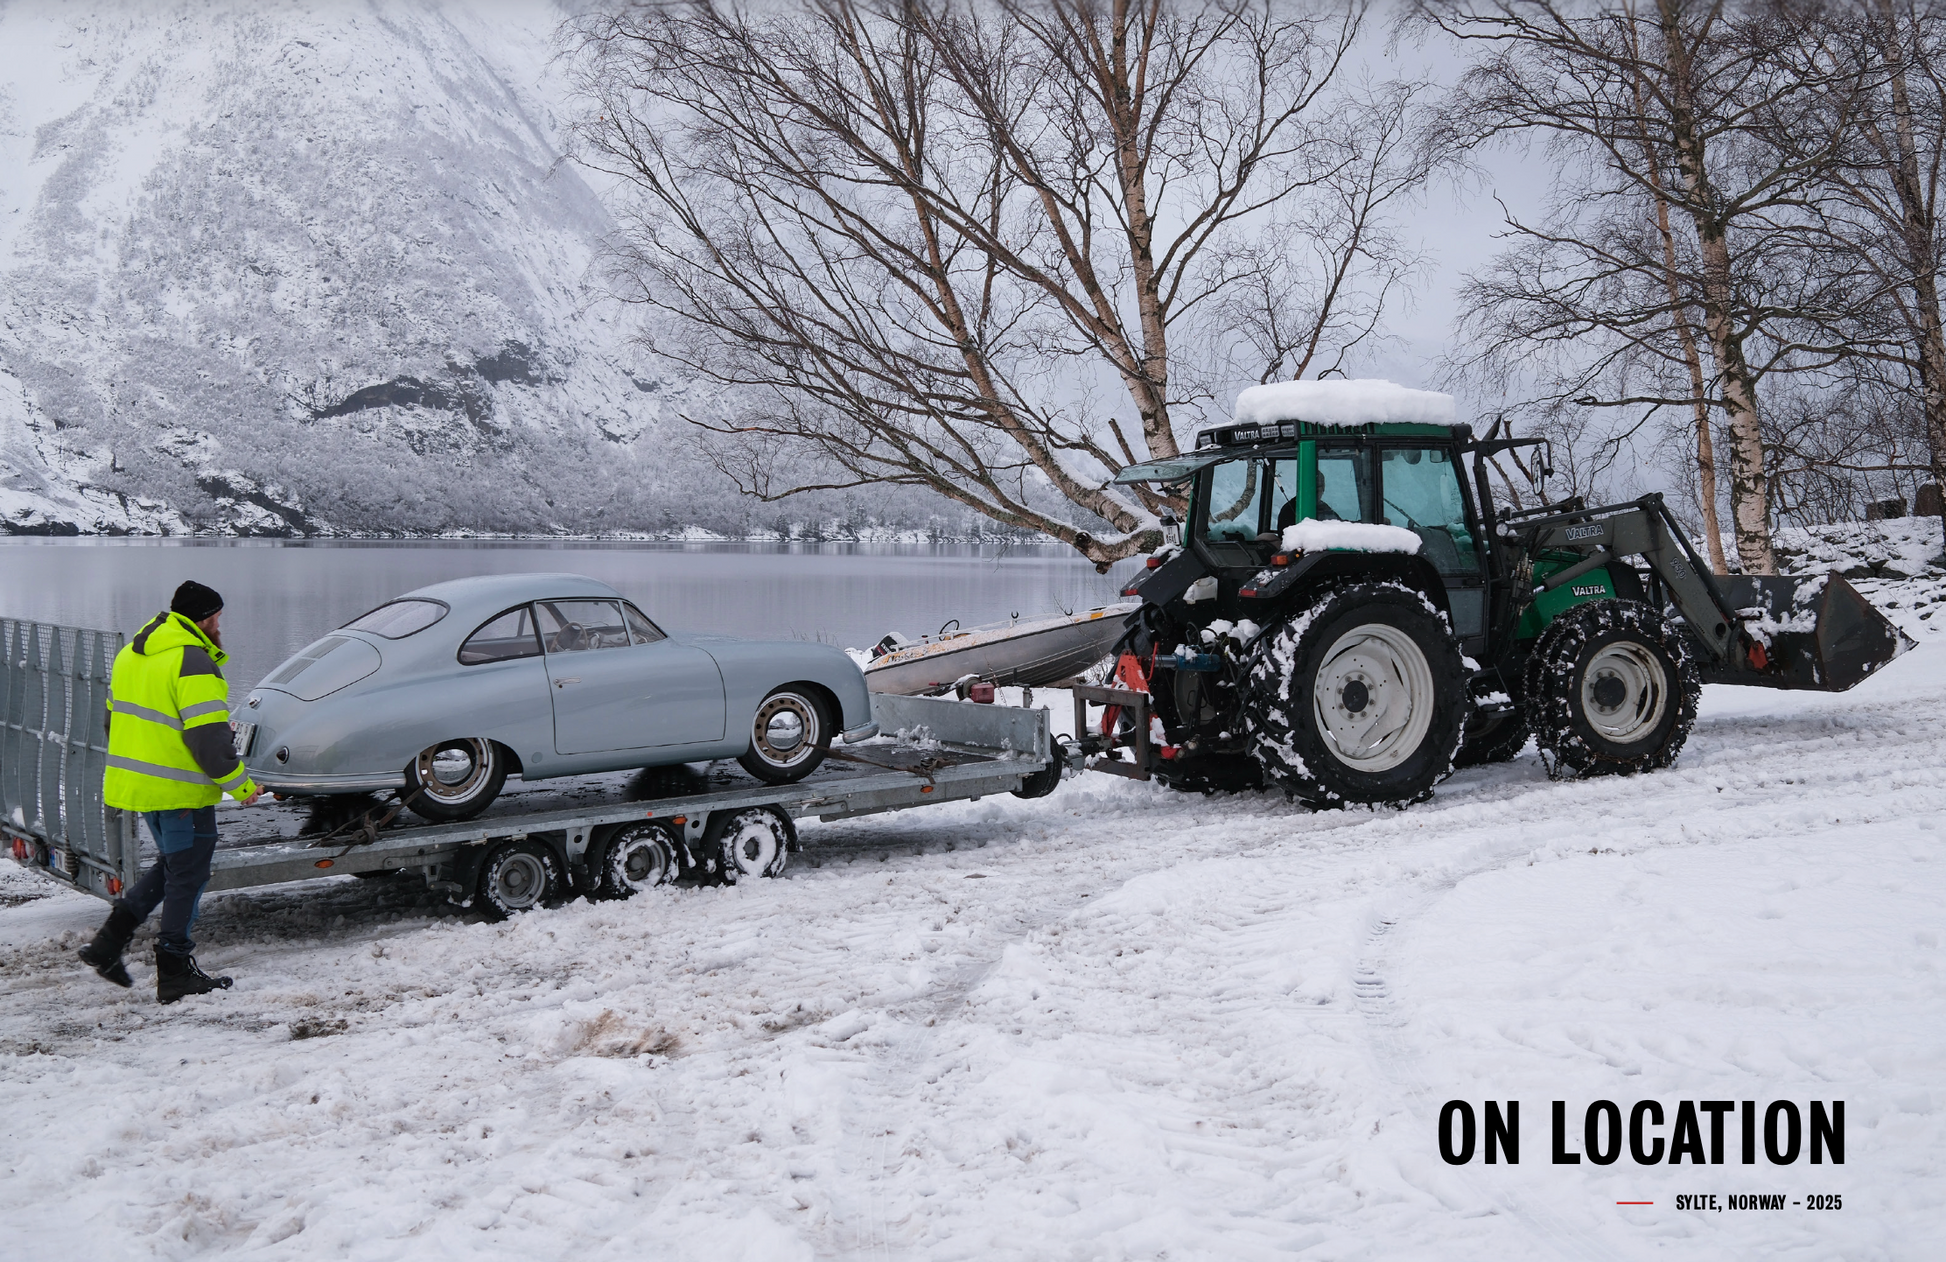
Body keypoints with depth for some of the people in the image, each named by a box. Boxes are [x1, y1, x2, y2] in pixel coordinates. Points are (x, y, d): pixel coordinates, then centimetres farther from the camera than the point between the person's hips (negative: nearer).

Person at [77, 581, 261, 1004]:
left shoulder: (132, 653, 11)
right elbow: (208, 738, -21)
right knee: (187, 875, 2)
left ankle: (108, 943, 15)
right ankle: (175, 973, 7)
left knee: (172, 865, 22)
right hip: (179, 791, -9)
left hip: (134, 781, 9)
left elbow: (118, 717, 19)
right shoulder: (192, 664, -18)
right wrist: (239, 783, -12)